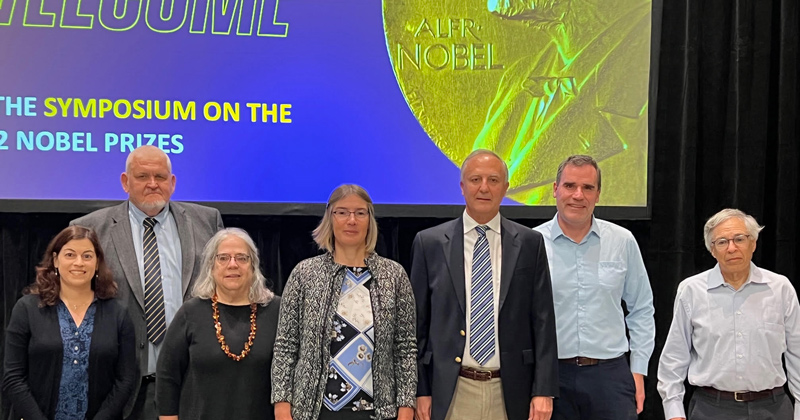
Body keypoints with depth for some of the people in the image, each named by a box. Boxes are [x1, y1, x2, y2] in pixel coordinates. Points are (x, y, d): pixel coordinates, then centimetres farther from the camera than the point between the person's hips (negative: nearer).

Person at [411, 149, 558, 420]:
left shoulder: (530, 243, 4)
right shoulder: (429, 243, 2)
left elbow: (543, 320, 3)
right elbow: (418, 323, 3)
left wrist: (544, 390, -3)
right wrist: (420, 390, -1)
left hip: (510, 391, 1)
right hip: (450, 392, 0)